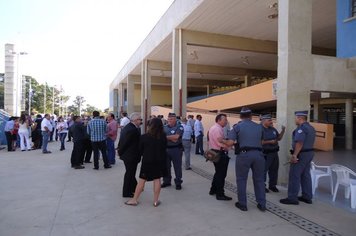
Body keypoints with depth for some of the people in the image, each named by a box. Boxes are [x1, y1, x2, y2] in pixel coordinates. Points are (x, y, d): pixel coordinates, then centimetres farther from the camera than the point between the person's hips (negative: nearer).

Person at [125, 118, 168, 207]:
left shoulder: (144, 137, -12)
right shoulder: (163, 136, -9)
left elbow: (140, 150, -1)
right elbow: (164, 148, 4)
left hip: (147, 161, -1)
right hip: (160, 161, 2)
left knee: (142, 180, 7)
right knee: (157, 180, 9)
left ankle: (134, 200, 18)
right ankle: (156, 200, 17)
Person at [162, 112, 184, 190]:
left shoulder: (179, 127, -5)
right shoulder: (164, 127, 9)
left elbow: (176, 137, -19)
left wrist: (166, 137, -9)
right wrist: (172, 138, -15)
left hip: (176, 149, -4)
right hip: (166, 149, 5)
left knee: (177, 166, 4)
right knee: (166, 166, 13)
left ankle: (178, 183, 15)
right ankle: (166, 181, 27)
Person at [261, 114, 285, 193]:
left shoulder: (273, 129, 10)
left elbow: (279, 138, 17)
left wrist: (283, 131, 2)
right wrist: (269, 142, -20)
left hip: (274, 153, 8)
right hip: (265, 154, -8)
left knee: (274, 170, 15)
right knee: (263, 170, 0)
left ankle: (272, 185, 30)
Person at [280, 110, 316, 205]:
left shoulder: (301, 128, -18)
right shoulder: (311, 128, 14)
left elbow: (299, 143, -26)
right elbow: (309, 142, 14)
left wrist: (294, 155, -25)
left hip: (301, 154, -10)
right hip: (309, 153, 10)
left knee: (295, 175, -4)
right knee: (306, 175, 15)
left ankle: (292, 198, 1)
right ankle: (307, 197, 22)